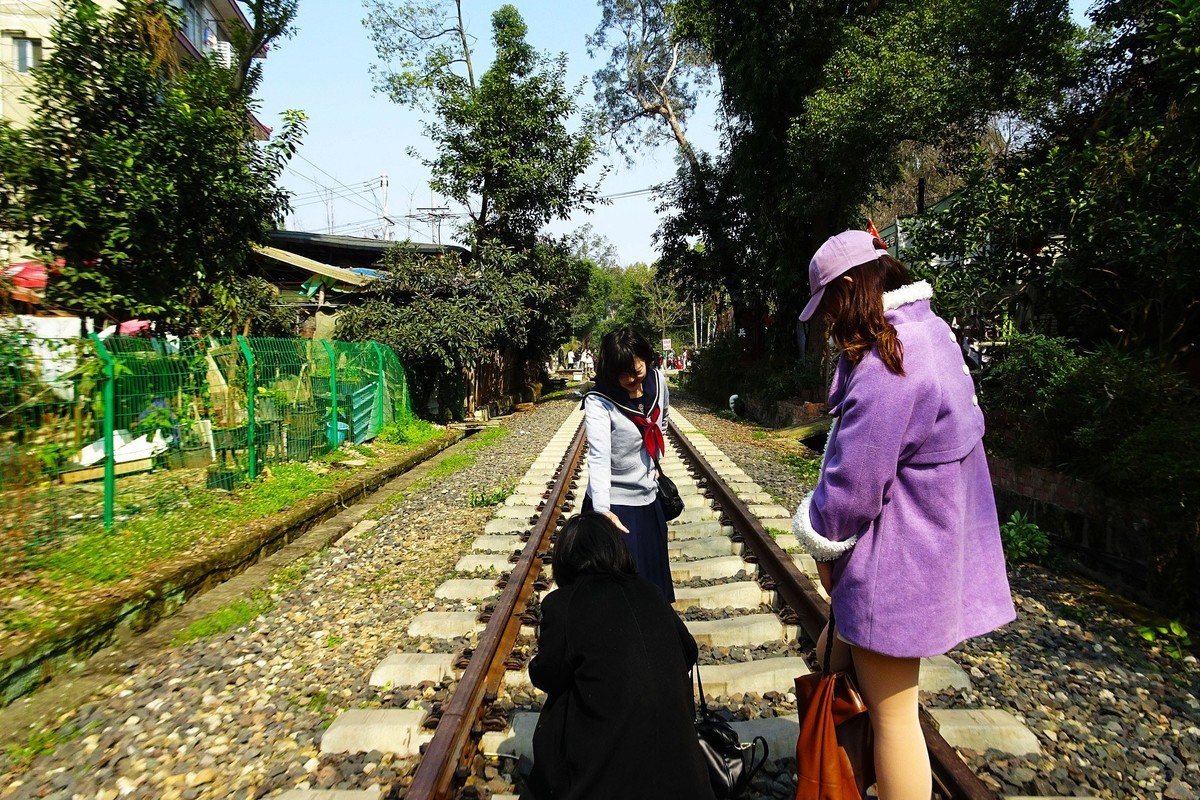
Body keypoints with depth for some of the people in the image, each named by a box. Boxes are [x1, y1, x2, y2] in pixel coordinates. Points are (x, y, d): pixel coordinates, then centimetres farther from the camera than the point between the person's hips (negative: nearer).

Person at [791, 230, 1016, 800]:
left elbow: (855, 477, -23)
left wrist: (824, 544, -5)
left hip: (895, 563, -10)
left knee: (891, 713, 6)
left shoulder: (886, 362, -24)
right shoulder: (929, 332, 8)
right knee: (833, 656, 22)